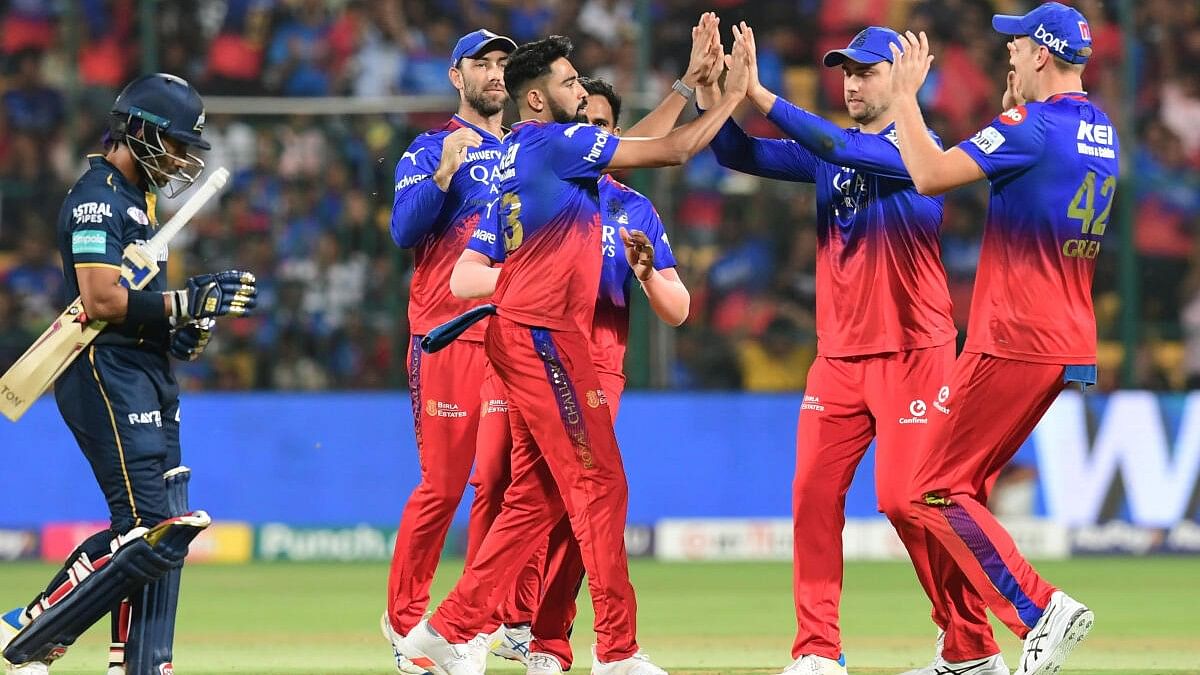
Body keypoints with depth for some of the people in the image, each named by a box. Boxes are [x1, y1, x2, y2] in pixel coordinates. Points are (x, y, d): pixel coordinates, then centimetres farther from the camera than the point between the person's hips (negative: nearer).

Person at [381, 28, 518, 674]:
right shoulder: (430, 150, 3)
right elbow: (404, 231, -11)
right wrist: (445, 172, -22)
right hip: (449, 336, -5)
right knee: (441, 486, -7)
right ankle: (404, 619, 3)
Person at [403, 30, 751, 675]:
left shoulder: (519, 152, 18)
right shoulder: (555, 140, -9)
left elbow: (640, 143, 24)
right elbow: (672, 151, -9)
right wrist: (733, 95, 1)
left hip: (525, 335, 10)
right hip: (543, 332, -10)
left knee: (536, 496, 11)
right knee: (599, 484, -8)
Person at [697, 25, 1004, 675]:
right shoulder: (831, 151, 12)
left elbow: (839, 149, -24)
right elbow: (739, 154, 6)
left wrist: (760, 96, -26)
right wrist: (709, 92, -11)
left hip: (910, 352, -6)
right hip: (838, 355, 6)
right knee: (813, 494, -2)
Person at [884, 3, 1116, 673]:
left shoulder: (1034, 125, -14)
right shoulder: (1102, 133, 14)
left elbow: (931, 174, -18)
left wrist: (907, 95, -6)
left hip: (1015, 342, -9)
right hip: (1070, 345, 9)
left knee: (935, 491, -7)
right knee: (962, 486, 17)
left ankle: (1039, 609, -19)